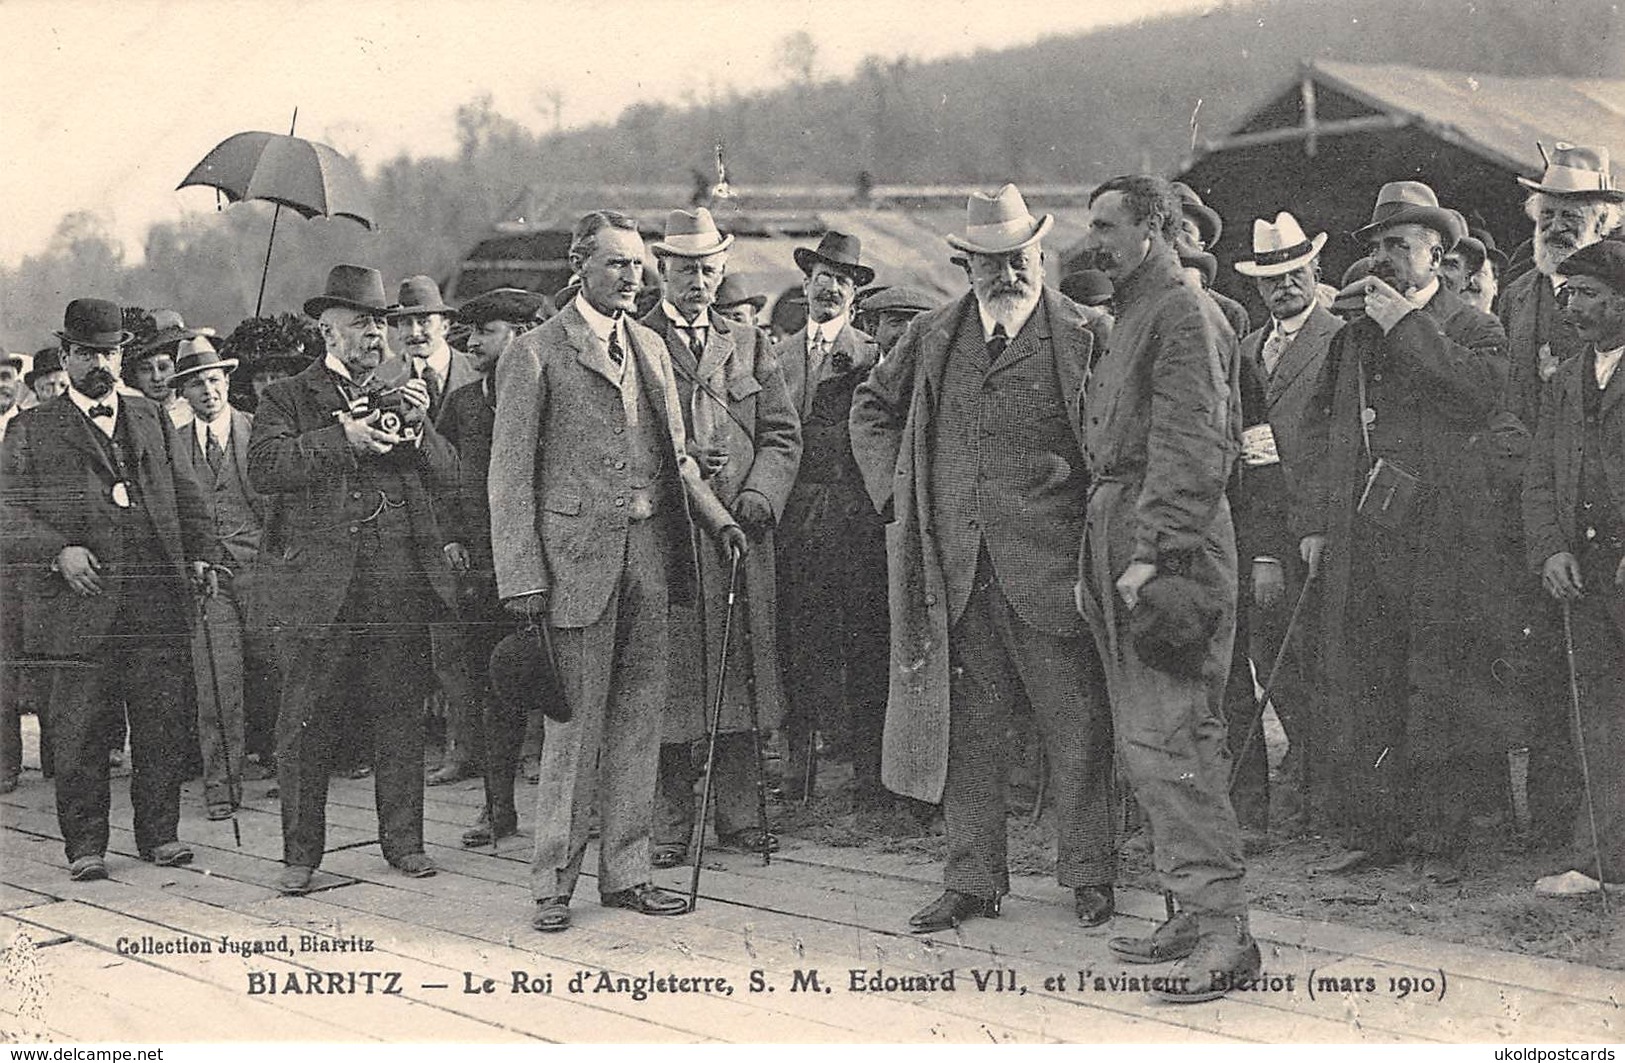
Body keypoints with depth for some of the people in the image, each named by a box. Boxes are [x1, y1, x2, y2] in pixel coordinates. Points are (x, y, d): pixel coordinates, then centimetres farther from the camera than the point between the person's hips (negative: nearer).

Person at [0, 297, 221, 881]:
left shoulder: (151, 418, 20)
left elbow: (185, 493, 19)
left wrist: (201, 553, 5)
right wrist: (58, 552, -14)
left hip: (156, 597, 3)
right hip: (79, 602, -3)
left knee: (162, 719, 3)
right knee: (79, 729, 0)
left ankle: (159, 833, 14)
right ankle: (85, 845, 9)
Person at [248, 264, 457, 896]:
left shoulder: (403, 397, 19)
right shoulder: (287, 399, 7)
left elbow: (448, 477, 12)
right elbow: (264, 469, -10)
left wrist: (418, 427, -5)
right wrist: (343, 438, -15)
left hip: (401, 581, 3)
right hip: (316, 583, -3)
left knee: (400, 715, 6)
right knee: (307, 723, 0)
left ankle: (403, 841, 17)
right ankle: (300, 855, 10)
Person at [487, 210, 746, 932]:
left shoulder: (651, 348, 16)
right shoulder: (534, 355, -3)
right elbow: (510, 474, -5)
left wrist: (717, 519, 6)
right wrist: (522, 576, -12)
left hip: (650, 555, 6)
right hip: (578, 558, -6)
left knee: (638, 721, 9)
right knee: (576, 723, -3)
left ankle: (626, 873, 18)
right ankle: (553, 884, 8)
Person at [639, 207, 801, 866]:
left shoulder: (749, 345, 17)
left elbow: (782, 434, 12)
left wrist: (761, 493, -4)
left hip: (740, 532, 4)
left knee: (739, 674, 6)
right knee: (668, 676, -2)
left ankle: (739, 815, 14)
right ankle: (671, 824, 5)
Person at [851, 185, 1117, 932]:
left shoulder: (1083, 336, -1)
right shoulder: (933, 337, 11)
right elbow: (871, 407, 23)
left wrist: (1093, 520, -4)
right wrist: (896, 490, 12)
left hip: (1049, 562, -3)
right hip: (954, 565, 3)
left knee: (1075, 724, 2)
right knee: (965, 724, 7)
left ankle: (1089, 876, 14)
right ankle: (972, 881, 16)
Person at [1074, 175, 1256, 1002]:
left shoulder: (1184, 315, -9)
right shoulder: (1132, 318, 22)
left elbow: (1191, 450, -17)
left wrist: (1152, 555, -22)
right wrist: (1095, 561, 18)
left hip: (1169, 551, -10)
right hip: (1119, 545, 10)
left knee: (1167, 741, -13)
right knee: (1146, 747, 10)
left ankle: (1223, 926, -11)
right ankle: (1196, 914, 16)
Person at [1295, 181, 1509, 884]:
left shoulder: (1472, 328, 6)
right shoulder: (1353, 334, 20)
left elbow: (1480, 393, -15)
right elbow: (1320, 428, 20)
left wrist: (1407, 324, -9)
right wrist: (1315, 521, 10)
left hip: (1440, 535, -4)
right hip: (1358, 535, 4)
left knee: (1442, 689, -3)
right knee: (1358, 689, 2)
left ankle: (1440, 840, 4)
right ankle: (1371, 832, 10)